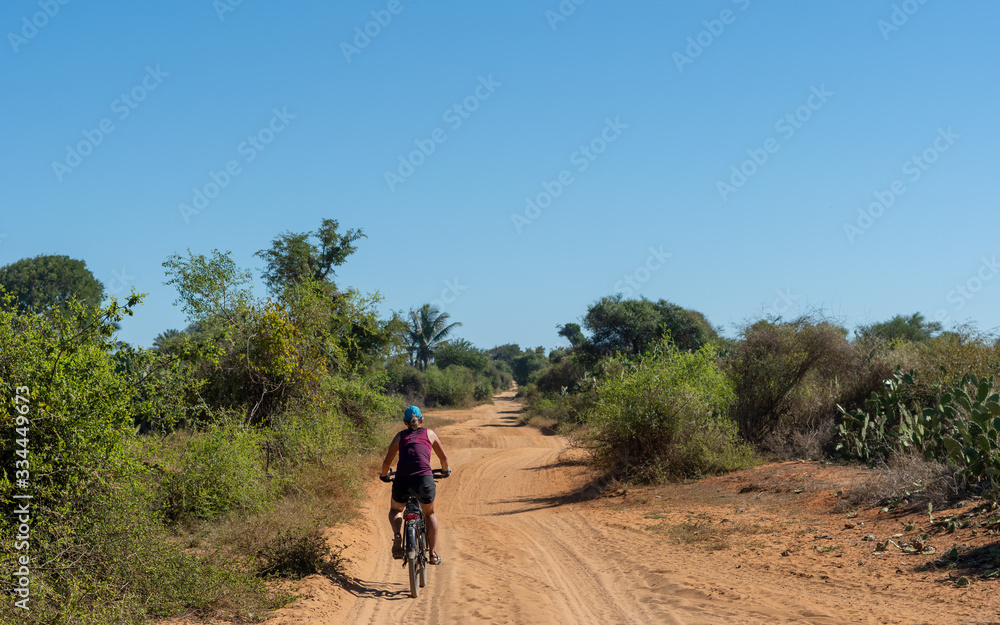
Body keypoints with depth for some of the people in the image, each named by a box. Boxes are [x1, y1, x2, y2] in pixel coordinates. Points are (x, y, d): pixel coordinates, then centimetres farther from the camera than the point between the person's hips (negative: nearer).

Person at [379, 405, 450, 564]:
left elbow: (387, 462, 19)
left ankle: (397, 535, 0)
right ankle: (433, 554, 20)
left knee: (395, 510, 30)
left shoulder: (400, 436, 19)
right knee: (429, 514, 27)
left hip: (402, 481, 0)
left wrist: (384, 475, 39)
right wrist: (446, 471, 47)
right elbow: (443, 458, 26)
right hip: (424, 480, 0)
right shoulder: (429, 433, 19)